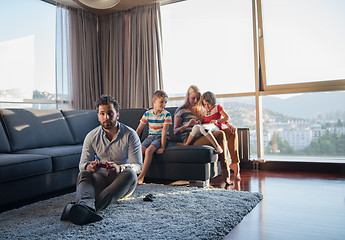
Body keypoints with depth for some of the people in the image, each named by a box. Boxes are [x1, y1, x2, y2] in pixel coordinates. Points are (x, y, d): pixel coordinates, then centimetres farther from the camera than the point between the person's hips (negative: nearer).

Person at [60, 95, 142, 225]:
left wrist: (120, 168, -32)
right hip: (100, 179, 2)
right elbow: (82, 164, 2)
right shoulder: (91, 136, 2)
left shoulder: (130, 135, -6)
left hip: (121, 181, -2)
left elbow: (137, 165, -10)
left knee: (130, 173, -34)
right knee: (83, 174, -27)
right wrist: (89, 166, -24)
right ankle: (86, 207, -60)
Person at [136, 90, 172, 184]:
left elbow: (164, 131, -13)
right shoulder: (147, 113, 6)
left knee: (149, 150, -31)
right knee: (139, 150, -24)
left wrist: (162, 147, -19)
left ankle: (141, 177, -28)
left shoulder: (166, 114, -5)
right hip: (150, 137, 4)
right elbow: (139, 129, 11)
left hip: (160, 138, -4)